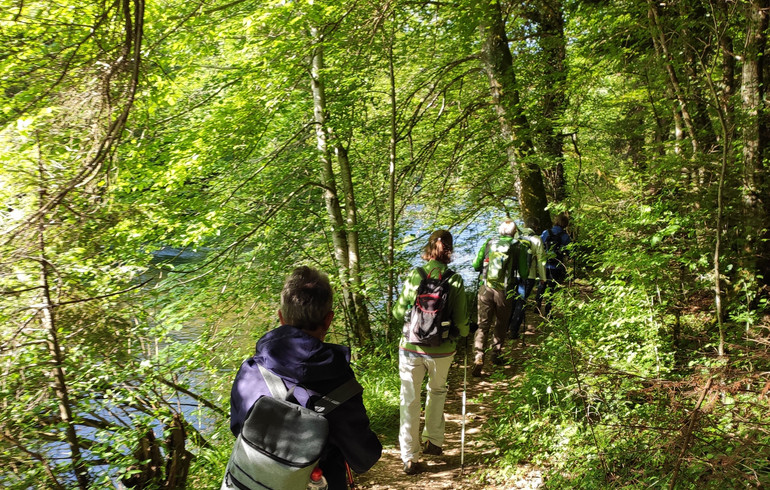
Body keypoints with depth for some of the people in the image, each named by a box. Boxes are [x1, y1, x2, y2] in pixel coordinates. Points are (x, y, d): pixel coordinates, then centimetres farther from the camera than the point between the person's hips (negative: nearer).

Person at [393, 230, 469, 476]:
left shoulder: (413, 276, -9)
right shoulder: (455, 281, -10)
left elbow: (399, 313, -4)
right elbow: (461, 321, -7)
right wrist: (462, 334, 15)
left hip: (410, 348, 0)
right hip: (441, 351, 1)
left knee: (410, 400, 10)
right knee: (437, 392, 26)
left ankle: (410, 457, 12)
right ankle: (434, 442, 37)